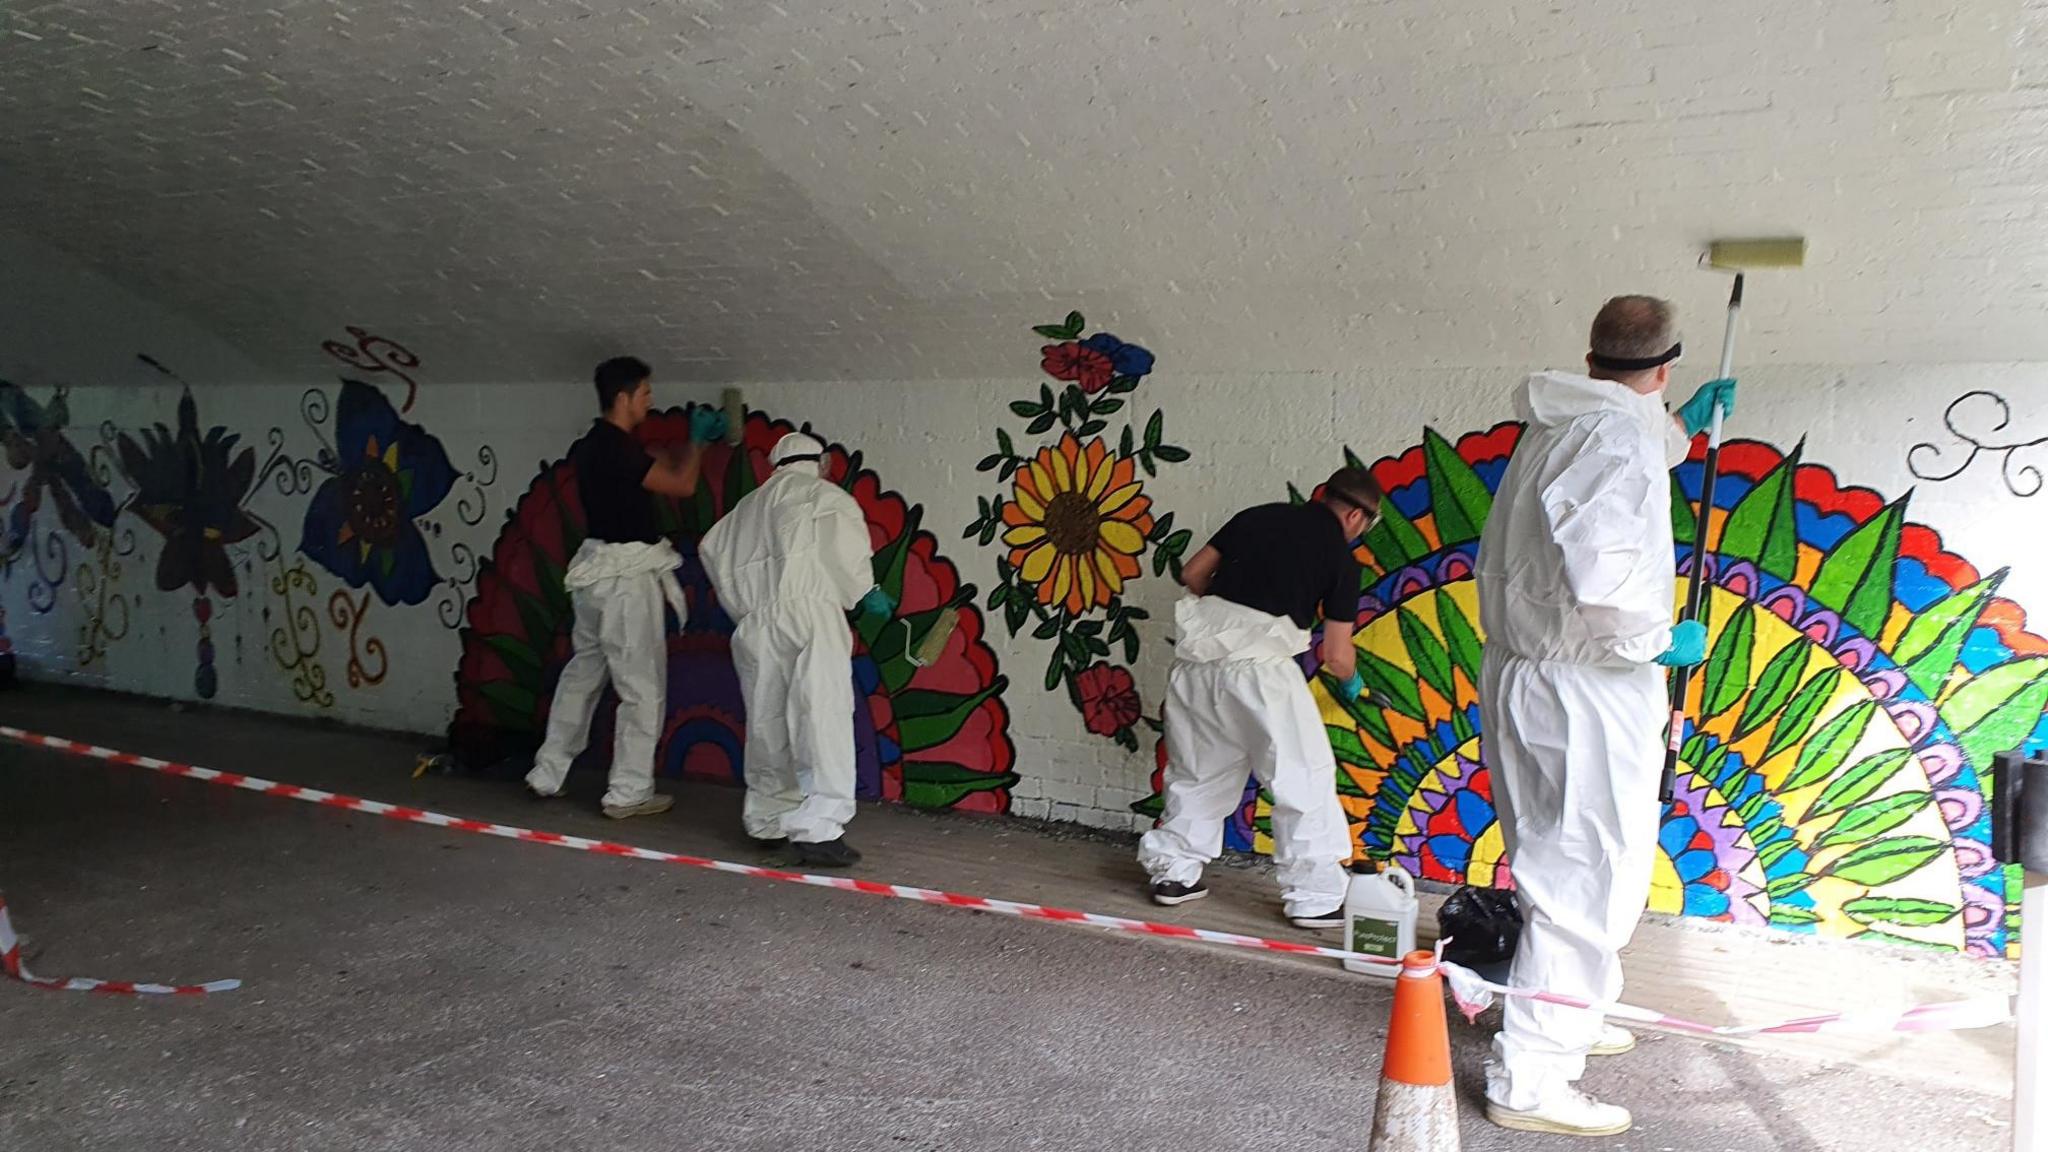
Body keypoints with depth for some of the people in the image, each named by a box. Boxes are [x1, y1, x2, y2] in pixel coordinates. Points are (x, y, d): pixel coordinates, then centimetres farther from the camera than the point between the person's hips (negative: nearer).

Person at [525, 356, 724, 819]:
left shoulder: (591, 446, 12)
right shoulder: (617, 449, -18)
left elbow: (660, 467, 23)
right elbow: (681, 484, -12)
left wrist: (699, 441, 23)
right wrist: (696, 439, 3)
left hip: (597, 572, 10)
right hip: (626, 577, -10)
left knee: (583, 673, 18)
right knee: (642, 687, -1)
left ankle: (547, 774, 26)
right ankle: (629, 793, 5)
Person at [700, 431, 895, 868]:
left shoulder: (749, 506, 27)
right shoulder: (825, 495, 10)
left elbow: (713, 548, 23)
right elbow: (845, 541, -6)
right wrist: (864, 591, 7)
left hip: (755, 622, 6)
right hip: (809, 609, -6)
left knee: (767, 722, 13)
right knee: (823, 716, -12)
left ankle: (768, 820, 21)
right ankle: (817, 828, -21)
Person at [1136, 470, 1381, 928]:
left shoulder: (1260, 515, 18)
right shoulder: (1340, 557, 8)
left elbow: (1193, 573, 17)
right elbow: (1337, 656, 7)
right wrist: (1351, 682, 28)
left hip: (1200, 648, 5)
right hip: (1257, 661, -5)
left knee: (1199, 769, 20)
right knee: (1305, 777, 7)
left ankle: (1173, 873, 28)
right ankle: (1316, 898, 11)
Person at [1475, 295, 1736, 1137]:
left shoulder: (1555, 430, 13)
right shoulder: (1620, 434, -17)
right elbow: (1598, 571, -31)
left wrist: (1684, 427, 47)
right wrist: (1662, 640, -14)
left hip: (1524, 677, 10)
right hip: (1585, 690, -10)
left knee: (1562, 869, 23)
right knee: (1586, 883, -3)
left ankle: (1566, 1020, 41)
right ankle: (1528, 1081, 2)